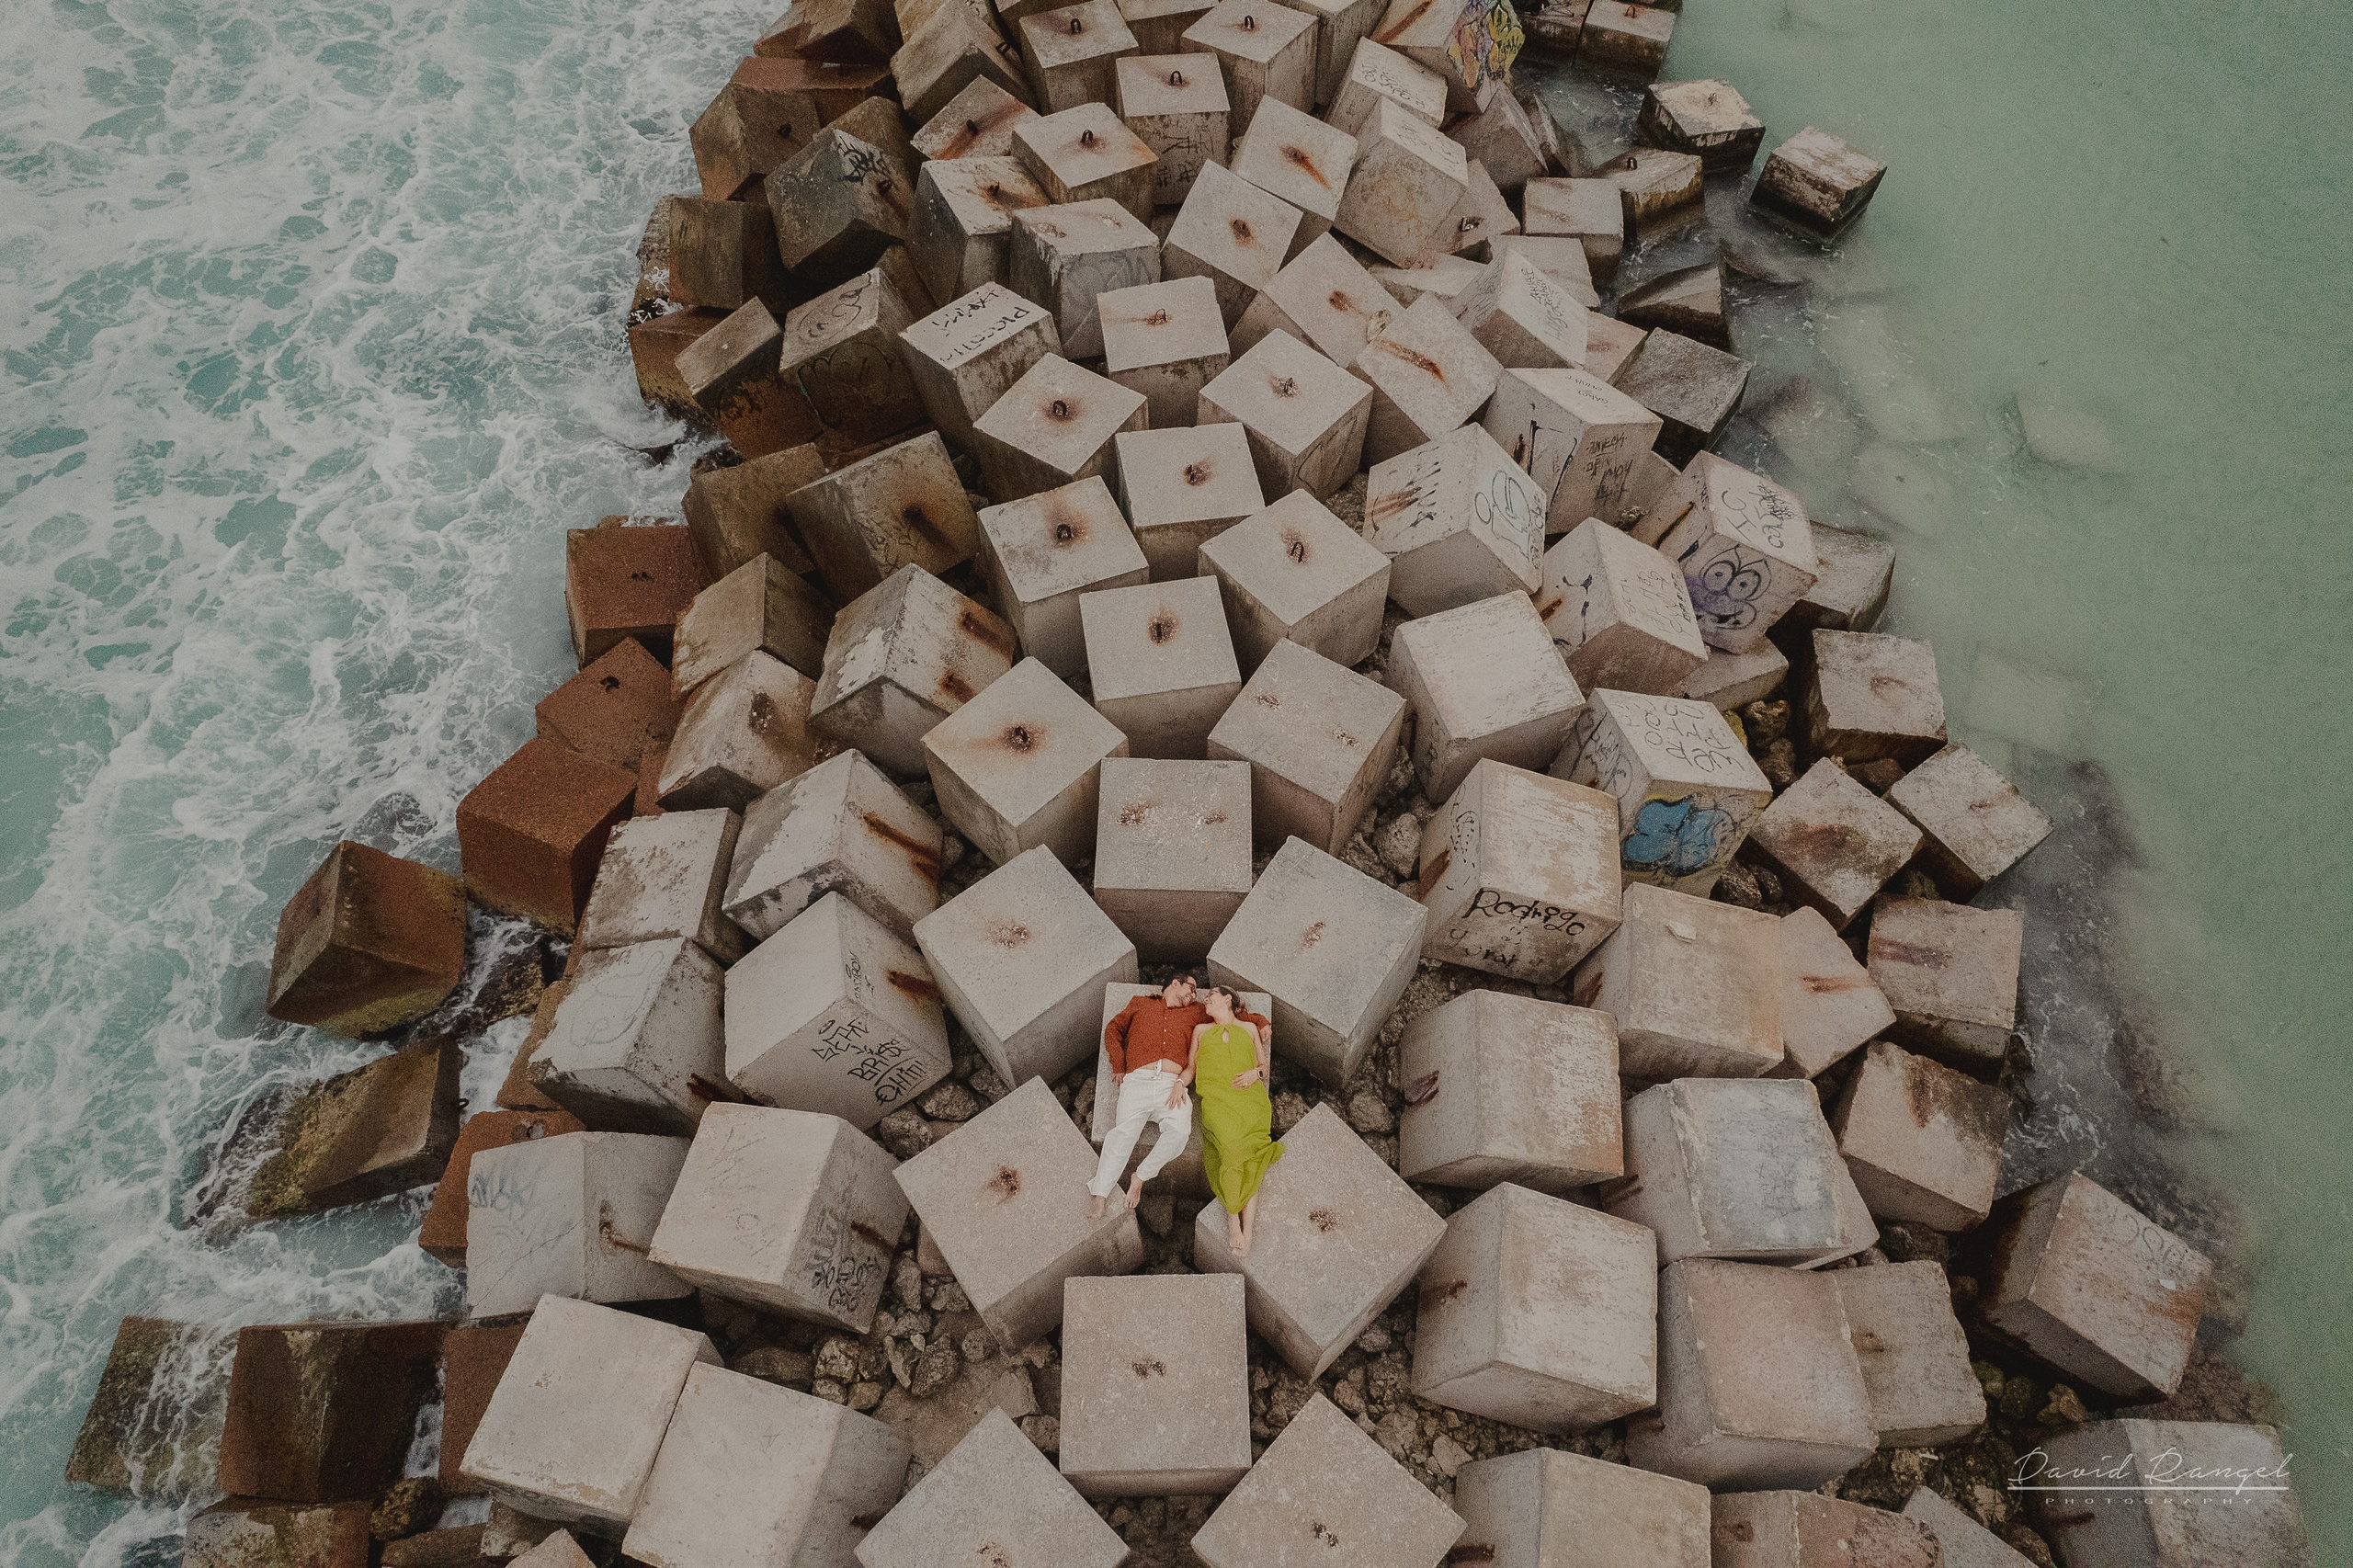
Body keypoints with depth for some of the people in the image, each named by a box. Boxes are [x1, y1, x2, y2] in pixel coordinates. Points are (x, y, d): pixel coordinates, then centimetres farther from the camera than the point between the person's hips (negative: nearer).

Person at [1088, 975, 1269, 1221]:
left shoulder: (1195, 1012, 30)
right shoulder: (1141, 1003, 25)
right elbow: (1113, 1029, 23)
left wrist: (1260, 1021, 22)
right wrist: (1119, 1066, 11)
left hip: (1172, 1085, 2)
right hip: (1138, 1079, -2)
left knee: (1180, 1131, -27)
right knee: (1124, 1132, -22)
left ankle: (1140, 1177, -10)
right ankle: (1100, 1198, -19)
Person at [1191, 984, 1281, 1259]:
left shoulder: (1250, 1028, 25)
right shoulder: (1201, 1030, 27)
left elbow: (1264, 1063, 24)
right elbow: (1191, 1065, 21)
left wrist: (1256, 1072, 2)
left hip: (1250, 1095, 1)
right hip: (1217, 1096, -1)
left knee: (1252, 1159, -17)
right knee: (1231, 1151, -27)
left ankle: (1247, 1234, -21)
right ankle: (1234, 1222, -18)